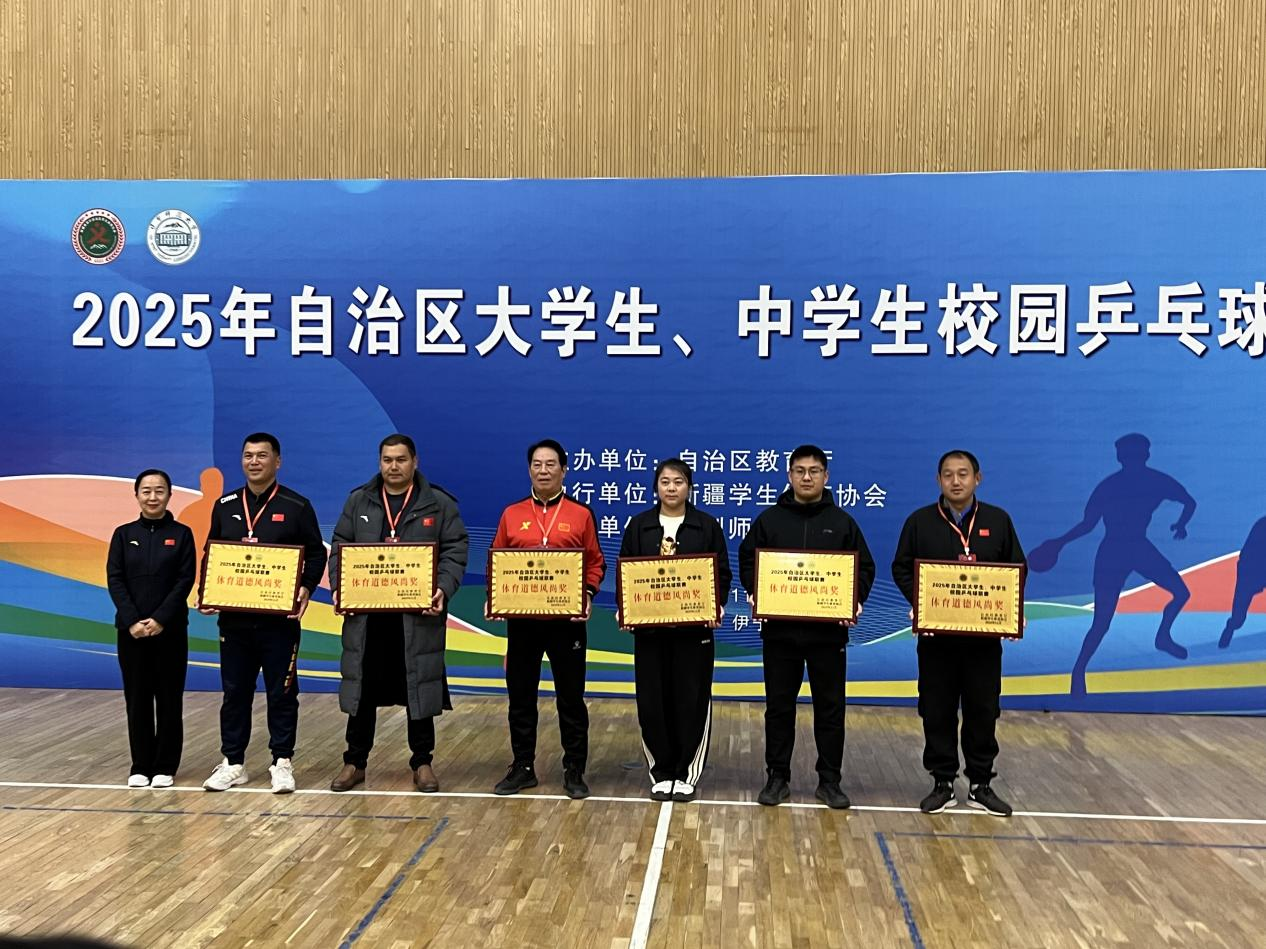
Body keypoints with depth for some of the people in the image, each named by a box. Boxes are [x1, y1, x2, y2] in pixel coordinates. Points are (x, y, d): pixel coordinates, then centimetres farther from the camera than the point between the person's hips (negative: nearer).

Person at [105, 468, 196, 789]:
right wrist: (132, 620, -12)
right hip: (131, 629, 1)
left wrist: (160, 619, -15)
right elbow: (114, 580, -1)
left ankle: (165, 766, 13)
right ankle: (140, 766, 16)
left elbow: (185, 581, -5)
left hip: (170, 629, -1)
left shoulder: (181, 534, 1)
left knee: (169, 698, 3)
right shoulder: (124, 534, 5)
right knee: (137, 697, 6)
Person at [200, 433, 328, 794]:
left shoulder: (297, 506, -1)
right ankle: (232, 763, 22)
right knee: (234, 692, 11)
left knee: (282, 693, 4)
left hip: (281, 618, -3)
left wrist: (306, 588, -16)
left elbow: (316, 553, 0)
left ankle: (282, 763, 14)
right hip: (233, 617, 4)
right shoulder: (225, 506, 10)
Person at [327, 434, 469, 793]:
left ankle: (422, 762, 19)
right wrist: (339, 588, -6)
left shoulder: (439, 503, 2)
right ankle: (355, 762, 23)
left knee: (419, 687, 5)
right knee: (363, 688, 9)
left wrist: (443, 589, -16)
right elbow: (340, 548, 9)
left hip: (418, 614, -2)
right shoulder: (357, 501, 9)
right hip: (365, 612, 2)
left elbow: (454, 551, -1)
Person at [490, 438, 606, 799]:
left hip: (567, 619, -2)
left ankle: (574, 771, 17)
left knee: (571, 697, 6)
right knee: (521, 696, 10)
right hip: (521, 619, 2)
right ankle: (522, 768, 24)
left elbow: (595, 563, 4)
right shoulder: (511, 514, 7)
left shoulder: (581, 515, 2)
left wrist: (588, 593, -12)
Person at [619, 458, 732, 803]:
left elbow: (722, 573, 3)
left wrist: (717, 607, -14)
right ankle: (661, 773, 18)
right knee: (652, 700, 4)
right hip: (649, 626, 1)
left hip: (694, 626, -1)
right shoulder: (638, 525, 7)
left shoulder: (707, 526, 4)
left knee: (692, 699, 2)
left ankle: (687, 774, 16)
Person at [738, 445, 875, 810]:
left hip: (828, 630, 0)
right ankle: (777, 777, 19)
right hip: (779, 629, 0)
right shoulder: (769, 519, 6)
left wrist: (855, 600, -9)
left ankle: (830, 780, 18)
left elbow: (865, 568, 8)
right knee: (779, 706, 7)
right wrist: (755, 593, -8)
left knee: (830, 707, 6)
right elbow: (747, 561, 9)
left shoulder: (842, 522, 6)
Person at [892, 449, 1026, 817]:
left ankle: (981, 785, 21)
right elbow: (901, 568, 4)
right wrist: (919, 602, -13)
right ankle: (942, 784, 17)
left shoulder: (998, 521, 5)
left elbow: (1017, 569, 10)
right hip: (936, 633, -1)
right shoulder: (920, 521, 2)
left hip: (985, 634, 1)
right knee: (937, 711, 5)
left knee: (983, 711, 8)